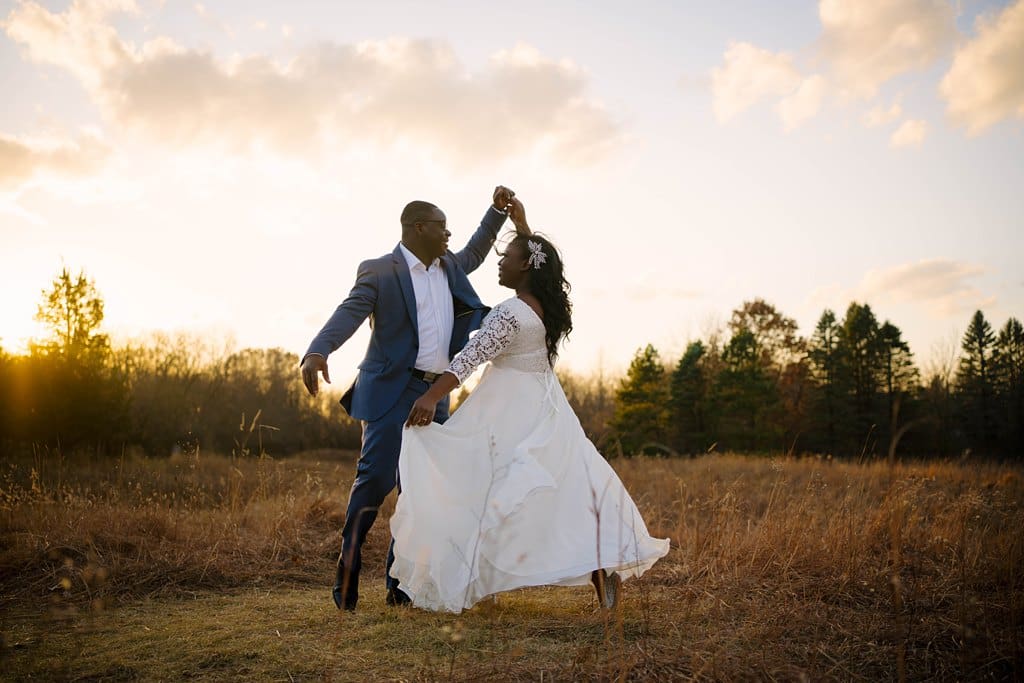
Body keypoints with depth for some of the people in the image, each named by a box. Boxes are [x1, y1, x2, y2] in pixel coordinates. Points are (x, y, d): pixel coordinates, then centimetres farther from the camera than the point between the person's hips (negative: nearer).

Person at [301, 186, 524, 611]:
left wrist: (498, 209, 27)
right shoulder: (379, 271, -5)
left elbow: (474, 253, 37)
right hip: (392, 392, -7)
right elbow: (349, 313, -18)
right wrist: (317, 351, -36)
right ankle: (347, 572, 3)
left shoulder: (448, 266, 17)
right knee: (376, 477, -12)